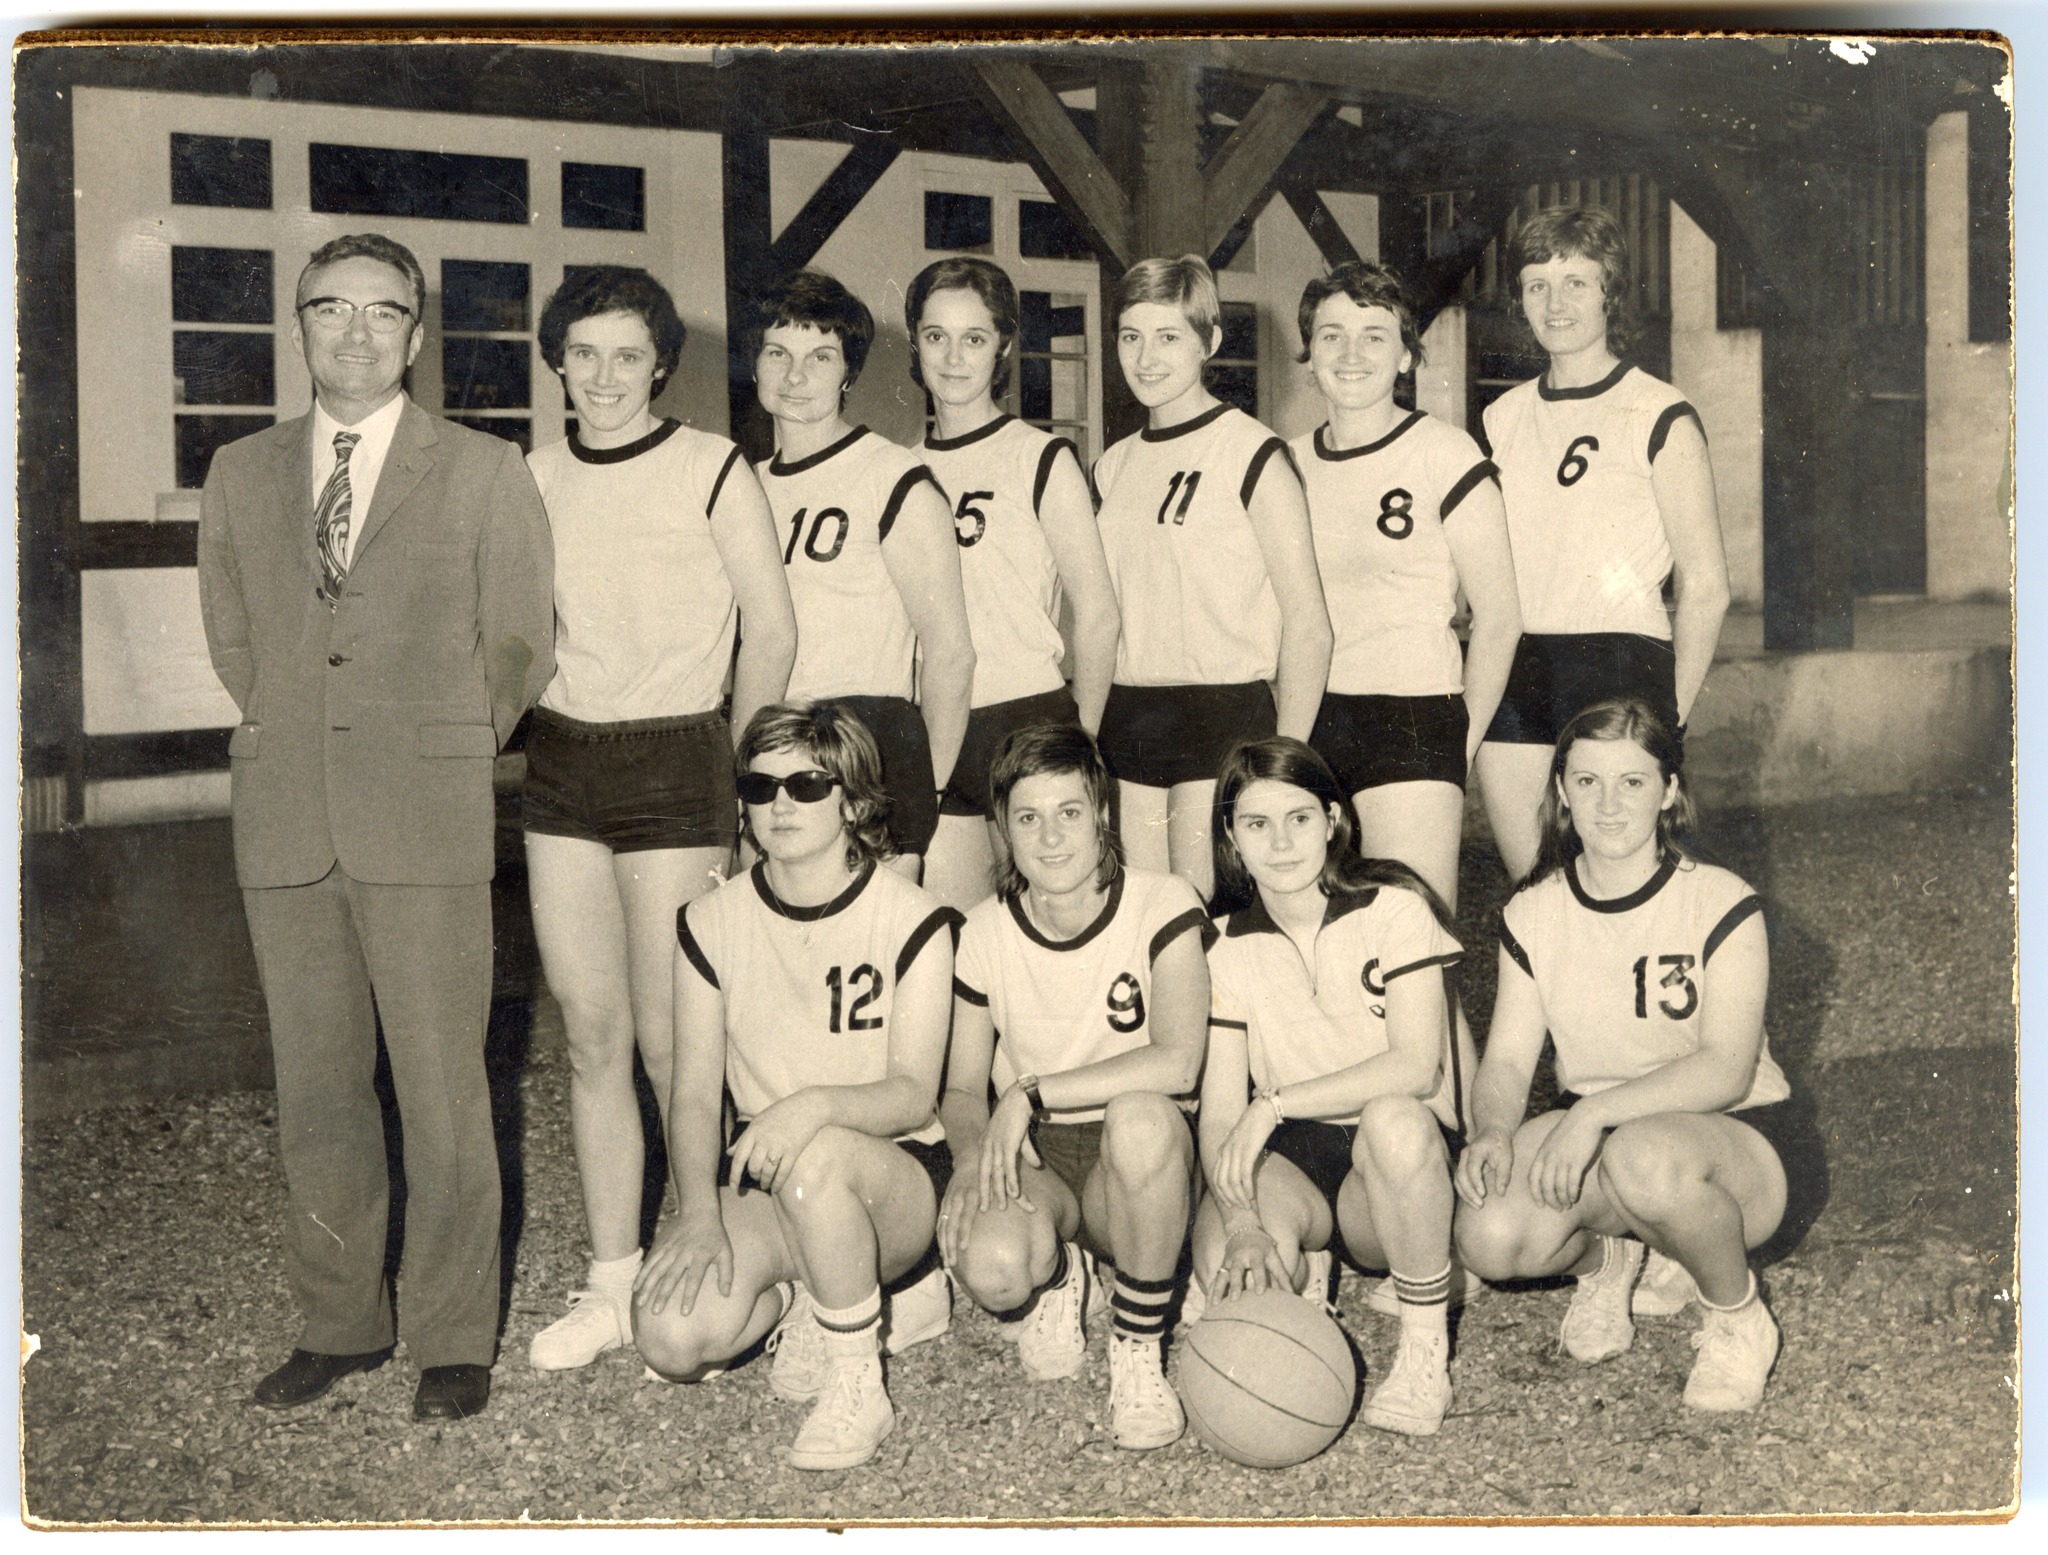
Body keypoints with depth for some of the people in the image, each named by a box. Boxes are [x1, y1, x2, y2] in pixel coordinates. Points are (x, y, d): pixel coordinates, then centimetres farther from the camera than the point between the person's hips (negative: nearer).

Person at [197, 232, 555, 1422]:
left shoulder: (485, 473, 2)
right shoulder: (241, 476, 12)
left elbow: (521, 651, 5)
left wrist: (440, 757, 8)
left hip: (426, 830, -3)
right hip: (287, 825, 4)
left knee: (442, 1092, 1)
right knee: (315, 1094, 9)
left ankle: (456, 1341, 13)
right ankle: (343, 1323, 23)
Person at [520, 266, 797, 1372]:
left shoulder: (712, 469, -4)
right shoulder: (536, 477, 9)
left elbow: (769, 628, -1)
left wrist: (737, 774, 1)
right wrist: (528, 723, 8)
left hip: (674, 762, -4)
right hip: (560, 768, 5)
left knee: (671, 1036, -3)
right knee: (590, 1034, 7)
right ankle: (610, 1284, 16)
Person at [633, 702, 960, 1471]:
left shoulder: (909, 920, -8)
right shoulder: (712, 923, 2)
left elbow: (912, 1093, -15)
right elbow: (694, 1094, -2)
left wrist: (816, 1104, -36)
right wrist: (699, 1214, -19)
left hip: (894, 1174, -3)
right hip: (760, 1182, 3)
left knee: (814, 1154, -40)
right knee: (671, 1339, -25)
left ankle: (859, 1388, -19)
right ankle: (801, 1298, 8)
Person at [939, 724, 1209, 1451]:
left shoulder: (1162, 907, -10)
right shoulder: (986, 933, -1)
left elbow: (1177, 1062, -24)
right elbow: (963, 1086, 7)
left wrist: (1031, 1092, -22)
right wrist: (971, 1153, -17)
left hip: (1139, 1169, -1)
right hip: (1030, 1158, 1)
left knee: (1140, 1116, -39)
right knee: (991, 1268, -34)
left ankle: (1139, 1349, -16)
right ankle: (1058, 1273, 8)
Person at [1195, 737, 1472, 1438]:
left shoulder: (1393, 908, -6)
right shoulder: (1226, 949, 3)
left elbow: (1417, 1066, -19)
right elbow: (1218, 1112, -6)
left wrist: (1275, 1104, -26)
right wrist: (1241, 1220, -26)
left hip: (1404, 1152, -2)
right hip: (1290, 1156, 2)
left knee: (1393, 1118, -39)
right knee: (1224, 1260, -31)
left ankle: (1426, 1349, -20)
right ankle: (1303, 1277, 9)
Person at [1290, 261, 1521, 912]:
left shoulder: (1445, 455, -2)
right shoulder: (1288, 463, 10)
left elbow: (1499, 620, -2)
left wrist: (1459, 747, -2)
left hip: (1412, 718, -4)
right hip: (1305, 724, 4)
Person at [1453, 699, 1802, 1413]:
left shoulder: (1721, 904, -11)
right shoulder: (1533, 914, 2)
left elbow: (1727, 1070, -21)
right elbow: (1507, 1059, 0)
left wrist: (1597, 1111, -34)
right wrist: (1494, 1131, -23)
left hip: (1733, 1137, -3)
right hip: (1595, 1141, 4)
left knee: (1644, 1158, -41)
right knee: (1489, 1235, -28)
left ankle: (1737, 1317, -8)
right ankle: (1606, 1258, 10)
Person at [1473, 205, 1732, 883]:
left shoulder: (1658, 417, -1)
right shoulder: (1503, 418, 14)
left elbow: (1705, 586, -4)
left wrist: (1671, 716, -6)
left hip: (1618, 664, -5)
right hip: (1511, 673, 5)